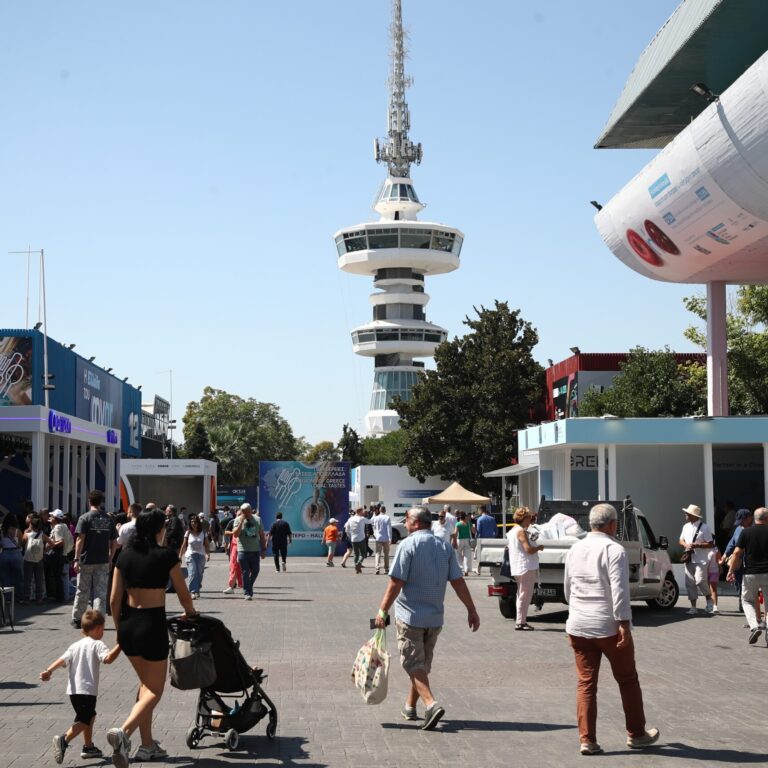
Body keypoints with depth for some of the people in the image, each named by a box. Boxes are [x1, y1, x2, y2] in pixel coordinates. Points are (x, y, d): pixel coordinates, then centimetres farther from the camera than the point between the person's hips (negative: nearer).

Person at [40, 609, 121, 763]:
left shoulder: (75, 645, 15)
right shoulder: (97, 644, -5)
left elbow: (62, 660, 1)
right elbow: (108, 658, -22)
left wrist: (49, 671, -7)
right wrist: (120, 645, -18)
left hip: (73, 690, 8)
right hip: (87, 690, -8)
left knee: (90, 716, 25)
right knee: (83, 720, -10)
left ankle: (88, 747, 32)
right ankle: (64, 740, -33)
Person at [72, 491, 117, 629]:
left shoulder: (84, 518, -6)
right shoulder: (109, 519, 5)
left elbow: (80, 540, -12)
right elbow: (114, 542, 6)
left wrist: (76, 559, -11)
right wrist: (110, 559, 15)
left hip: (86, 560, -2)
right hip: (103, 561, 2)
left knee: (82, 592, 9)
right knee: (101, 592, 4)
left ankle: (77, 619, 20)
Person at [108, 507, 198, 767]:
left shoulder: (125, 555, 5)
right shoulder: (166, 555, -8)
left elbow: (114, 599, 5)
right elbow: (183, 594, 1)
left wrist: (119, 628, 18)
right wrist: (190, 613, 21)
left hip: (128, 624, 6)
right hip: (152, 624, -6)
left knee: (146, 684, 22)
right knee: (154, 690, 3)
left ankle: (147, 745, 24)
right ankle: (124, 731, -21)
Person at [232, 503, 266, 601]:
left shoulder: (257, 520, 6)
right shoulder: (238, 520, -2)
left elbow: (261, 535, 13)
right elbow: (235, 534, -13)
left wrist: (264, 549, 11)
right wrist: (241, 521, -20)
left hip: (255, 551, 3)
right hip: (243, 551, -3)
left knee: (255, 571, 7)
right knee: (245, 572, -3)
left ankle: (249, 586, 32)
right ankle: (247, 593, 3)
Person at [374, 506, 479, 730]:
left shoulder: (407, 545, -11)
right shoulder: (444, 547, 4)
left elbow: (396, 583, -16)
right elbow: (458, 582, 1)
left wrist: (383, 611, -10)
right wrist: (472, 611, 5)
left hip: (410, 615, -6)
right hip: (435, 617, 6)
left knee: (413, 663, -2)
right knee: (423, 663, 18)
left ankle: (431, 704, -21)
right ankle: (410, 707, 29)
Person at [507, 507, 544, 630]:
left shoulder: (511, 531, 14)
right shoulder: (521, 531, -16)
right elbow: (529, 549, -23)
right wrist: (539, 547, -4)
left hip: (518, 568, 10)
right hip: (526, 567, -10)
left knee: (522, 595, 17)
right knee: (525, 595, -6)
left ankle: (521, 621, 21)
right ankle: (521, 622, -4)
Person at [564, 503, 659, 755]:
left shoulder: (574, 550, 10)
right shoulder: (614, 549, -11)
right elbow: (619, 590, -19)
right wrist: (624, 624, -19)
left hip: (578, 626, 5)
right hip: (609, 626, -5)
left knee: (585, 683, 7)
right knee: (627, 680, 11)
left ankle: (587, 740, 3)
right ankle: (636, 734, 22)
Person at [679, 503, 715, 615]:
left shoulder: (704, 527, -7)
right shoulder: (686, 527, 13)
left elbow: (710, 544, -9)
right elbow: (681, 540, 22)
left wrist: (696, 545, -18)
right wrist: (686, 545, -1)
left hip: (700, 560, -6)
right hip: (688, 559, 6)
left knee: (700, 581, -17)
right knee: (690, 583, 4)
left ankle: (709, 599, 9)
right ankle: (693, 607, 10)